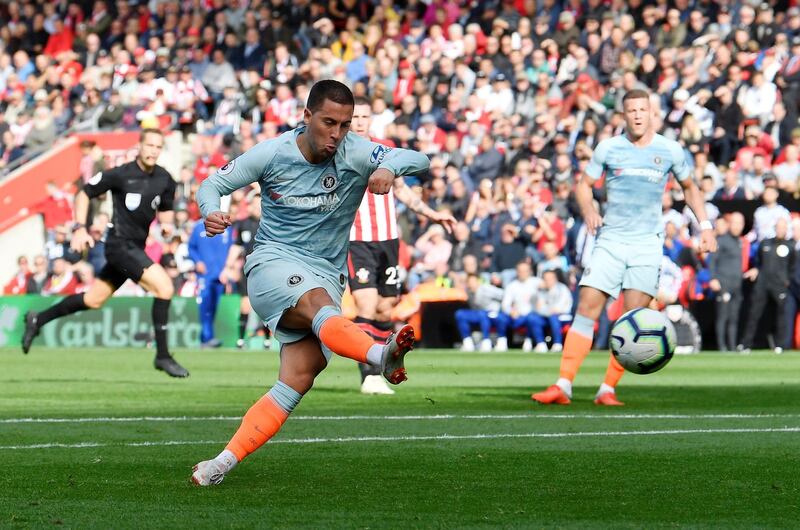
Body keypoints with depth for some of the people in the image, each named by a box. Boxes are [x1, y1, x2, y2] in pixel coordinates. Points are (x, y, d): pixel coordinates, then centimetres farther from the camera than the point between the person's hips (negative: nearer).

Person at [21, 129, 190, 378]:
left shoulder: (164, 180, 4)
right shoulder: (120, 175, -13)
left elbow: (166, 209, 20)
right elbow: (84, 193, -2)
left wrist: (167, 222, -3)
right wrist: (80, 228, -10)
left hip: (136, 248, 7)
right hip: (121, 243, -7)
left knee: (94, 300, 16)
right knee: (164, 286, -21)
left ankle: (38, 319, 34)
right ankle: (162, 355, -14)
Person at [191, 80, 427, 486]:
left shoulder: (355, 153, -4)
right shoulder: (272, 154, -4)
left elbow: (417, 159, -15)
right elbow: (213, 184, 5)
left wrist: (388, 167, -38)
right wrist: (210, 212, -19)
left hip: (326, 278, 3)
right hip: (273, 264, -3)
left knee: (298, 380, -14)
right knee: (321, 304, -36)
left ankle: (224, 463, -13)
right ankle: (381, 356, -65)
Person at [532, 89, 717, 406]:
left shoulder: (670, 151, 4)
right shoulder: (608, 148, 3)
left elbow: (689, 187, 18)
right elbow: (584, 184, 10)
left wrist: (705, 226, 8)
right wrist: (588, 211, -10)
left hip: (647, 245, 0)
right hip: (610, 240, 0)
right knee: (587, 308, -9)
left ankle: (608, 389, -1)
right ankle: (563, 386, -8)